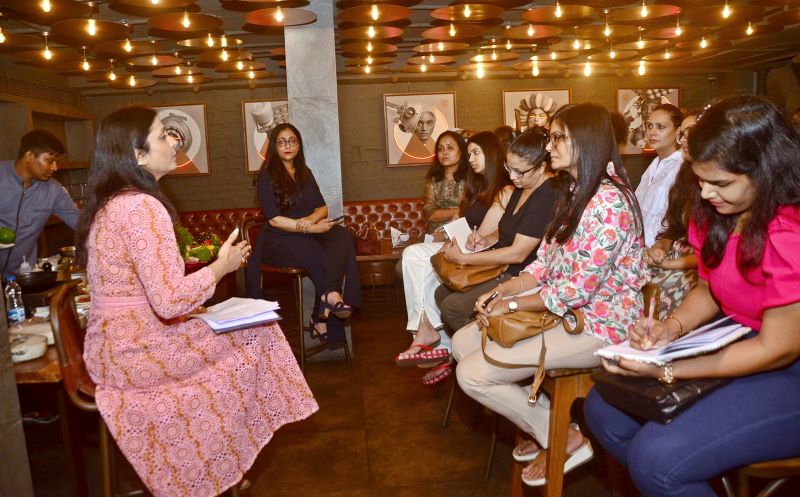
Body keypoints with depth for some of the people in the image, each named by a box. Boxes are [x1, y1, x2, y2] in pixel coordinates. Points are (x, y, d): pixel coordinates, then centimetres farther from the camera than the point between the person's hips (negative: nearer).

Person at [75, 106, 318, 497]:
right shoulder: (142, 207, -22)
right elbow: (170, 300, -27)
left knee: (245, 331, 13)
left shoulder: (108, 203, 10)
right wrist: (222, 265, -12)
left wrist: (186, 307, 11)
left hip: (116, 343, 9)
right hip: (136, 350, -9)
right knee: (253, 336, -1)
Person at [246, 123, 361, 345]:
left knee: (342, 236, -28)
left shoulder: (305, 173, 19)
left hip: (309, 233, 5)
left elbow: (323, 207, 11)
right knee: (318, 254, -35)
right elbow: (274, 219, -11)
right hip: (279, 239, -5)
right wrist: (310, 228, -18)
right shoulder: (267, 176, 0)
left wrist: (312, 219, -13)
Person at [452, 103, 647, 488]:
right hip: (561, 310, 10)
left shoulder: (610, 201, -20)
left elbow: (580, 288, -24)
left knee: (472, 374, -15)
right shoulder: (575, 195, 12)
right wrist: (501, 291, -5)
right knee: (463, 342, 6)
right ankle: (541, 423, 15)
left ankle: (564, 438, 5)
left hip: (597, 325, -10)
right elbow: (544, 263, 9)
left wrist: (511, 305, -15)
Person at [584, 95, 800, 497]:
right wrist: (673, 326, -10)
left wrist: (665, 371, -20)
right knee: (603, 408, 1)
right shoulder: (716, 215, -1)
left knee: (655, 457, -24)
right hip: (736, 346, 8)